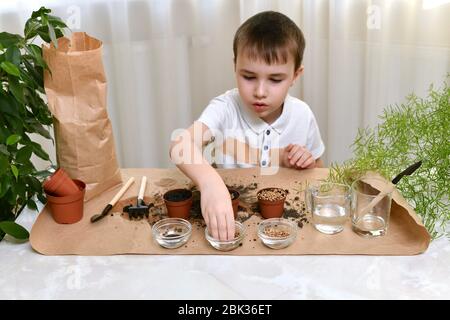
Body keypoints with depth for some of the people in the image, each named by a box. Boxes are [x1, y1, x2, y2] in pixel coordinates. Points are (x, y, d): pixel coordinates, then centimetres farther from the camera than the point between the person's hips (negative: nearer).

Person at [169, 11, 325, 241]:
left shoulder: (302, 115, -6)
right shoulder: (226, 108, -17)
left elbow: (317, 170, 11)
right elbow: (180, 145, -36)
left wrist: (305, 164, -12)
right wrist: (210, 183, -54)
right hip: (229, 209, -3)